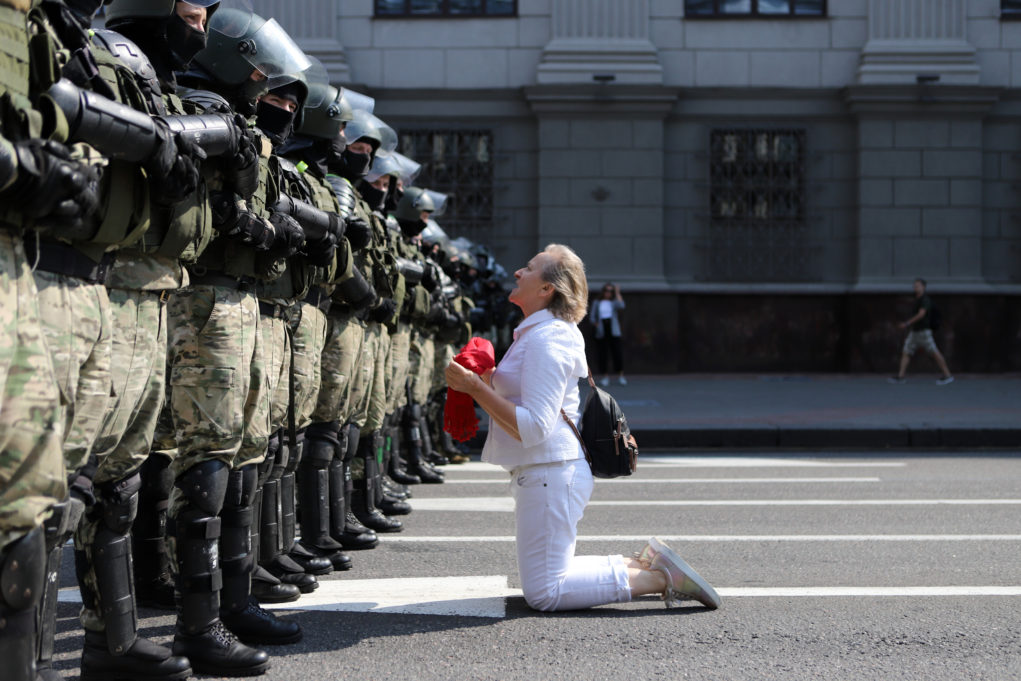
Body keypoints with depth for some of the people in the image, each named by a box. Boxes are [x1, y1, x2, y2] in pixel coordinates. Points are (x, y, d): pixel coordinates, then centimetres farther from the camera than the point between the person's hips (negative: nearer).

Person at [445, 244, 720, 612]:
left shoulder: (546, 340, -18)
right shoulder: (535, 333, 15)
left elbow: (533, 427, -25)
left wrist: (476, 388, -23)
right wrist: (482, 383, 10)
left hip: (550, 471, -11)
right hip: (542, 471, 11)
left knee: (544, 593, -8)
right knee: (547, 579, 17)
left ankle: (662, 578, -7)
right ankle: (642, 564, 14)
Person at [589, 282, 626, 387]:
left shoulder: (614, 302, 7)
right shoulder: (596, 302, 11)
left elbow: (621, 306, -15)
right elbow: (592, 317, 10)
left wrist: (617, 293, -11)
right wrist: (596, 324, -9)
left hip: (613, 331, -1)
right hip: (601, 332, 1)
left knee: (617, 353, -5)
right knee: (603, 354, -2)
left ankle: (620, 377, 3)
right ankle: (605, 377, 5)